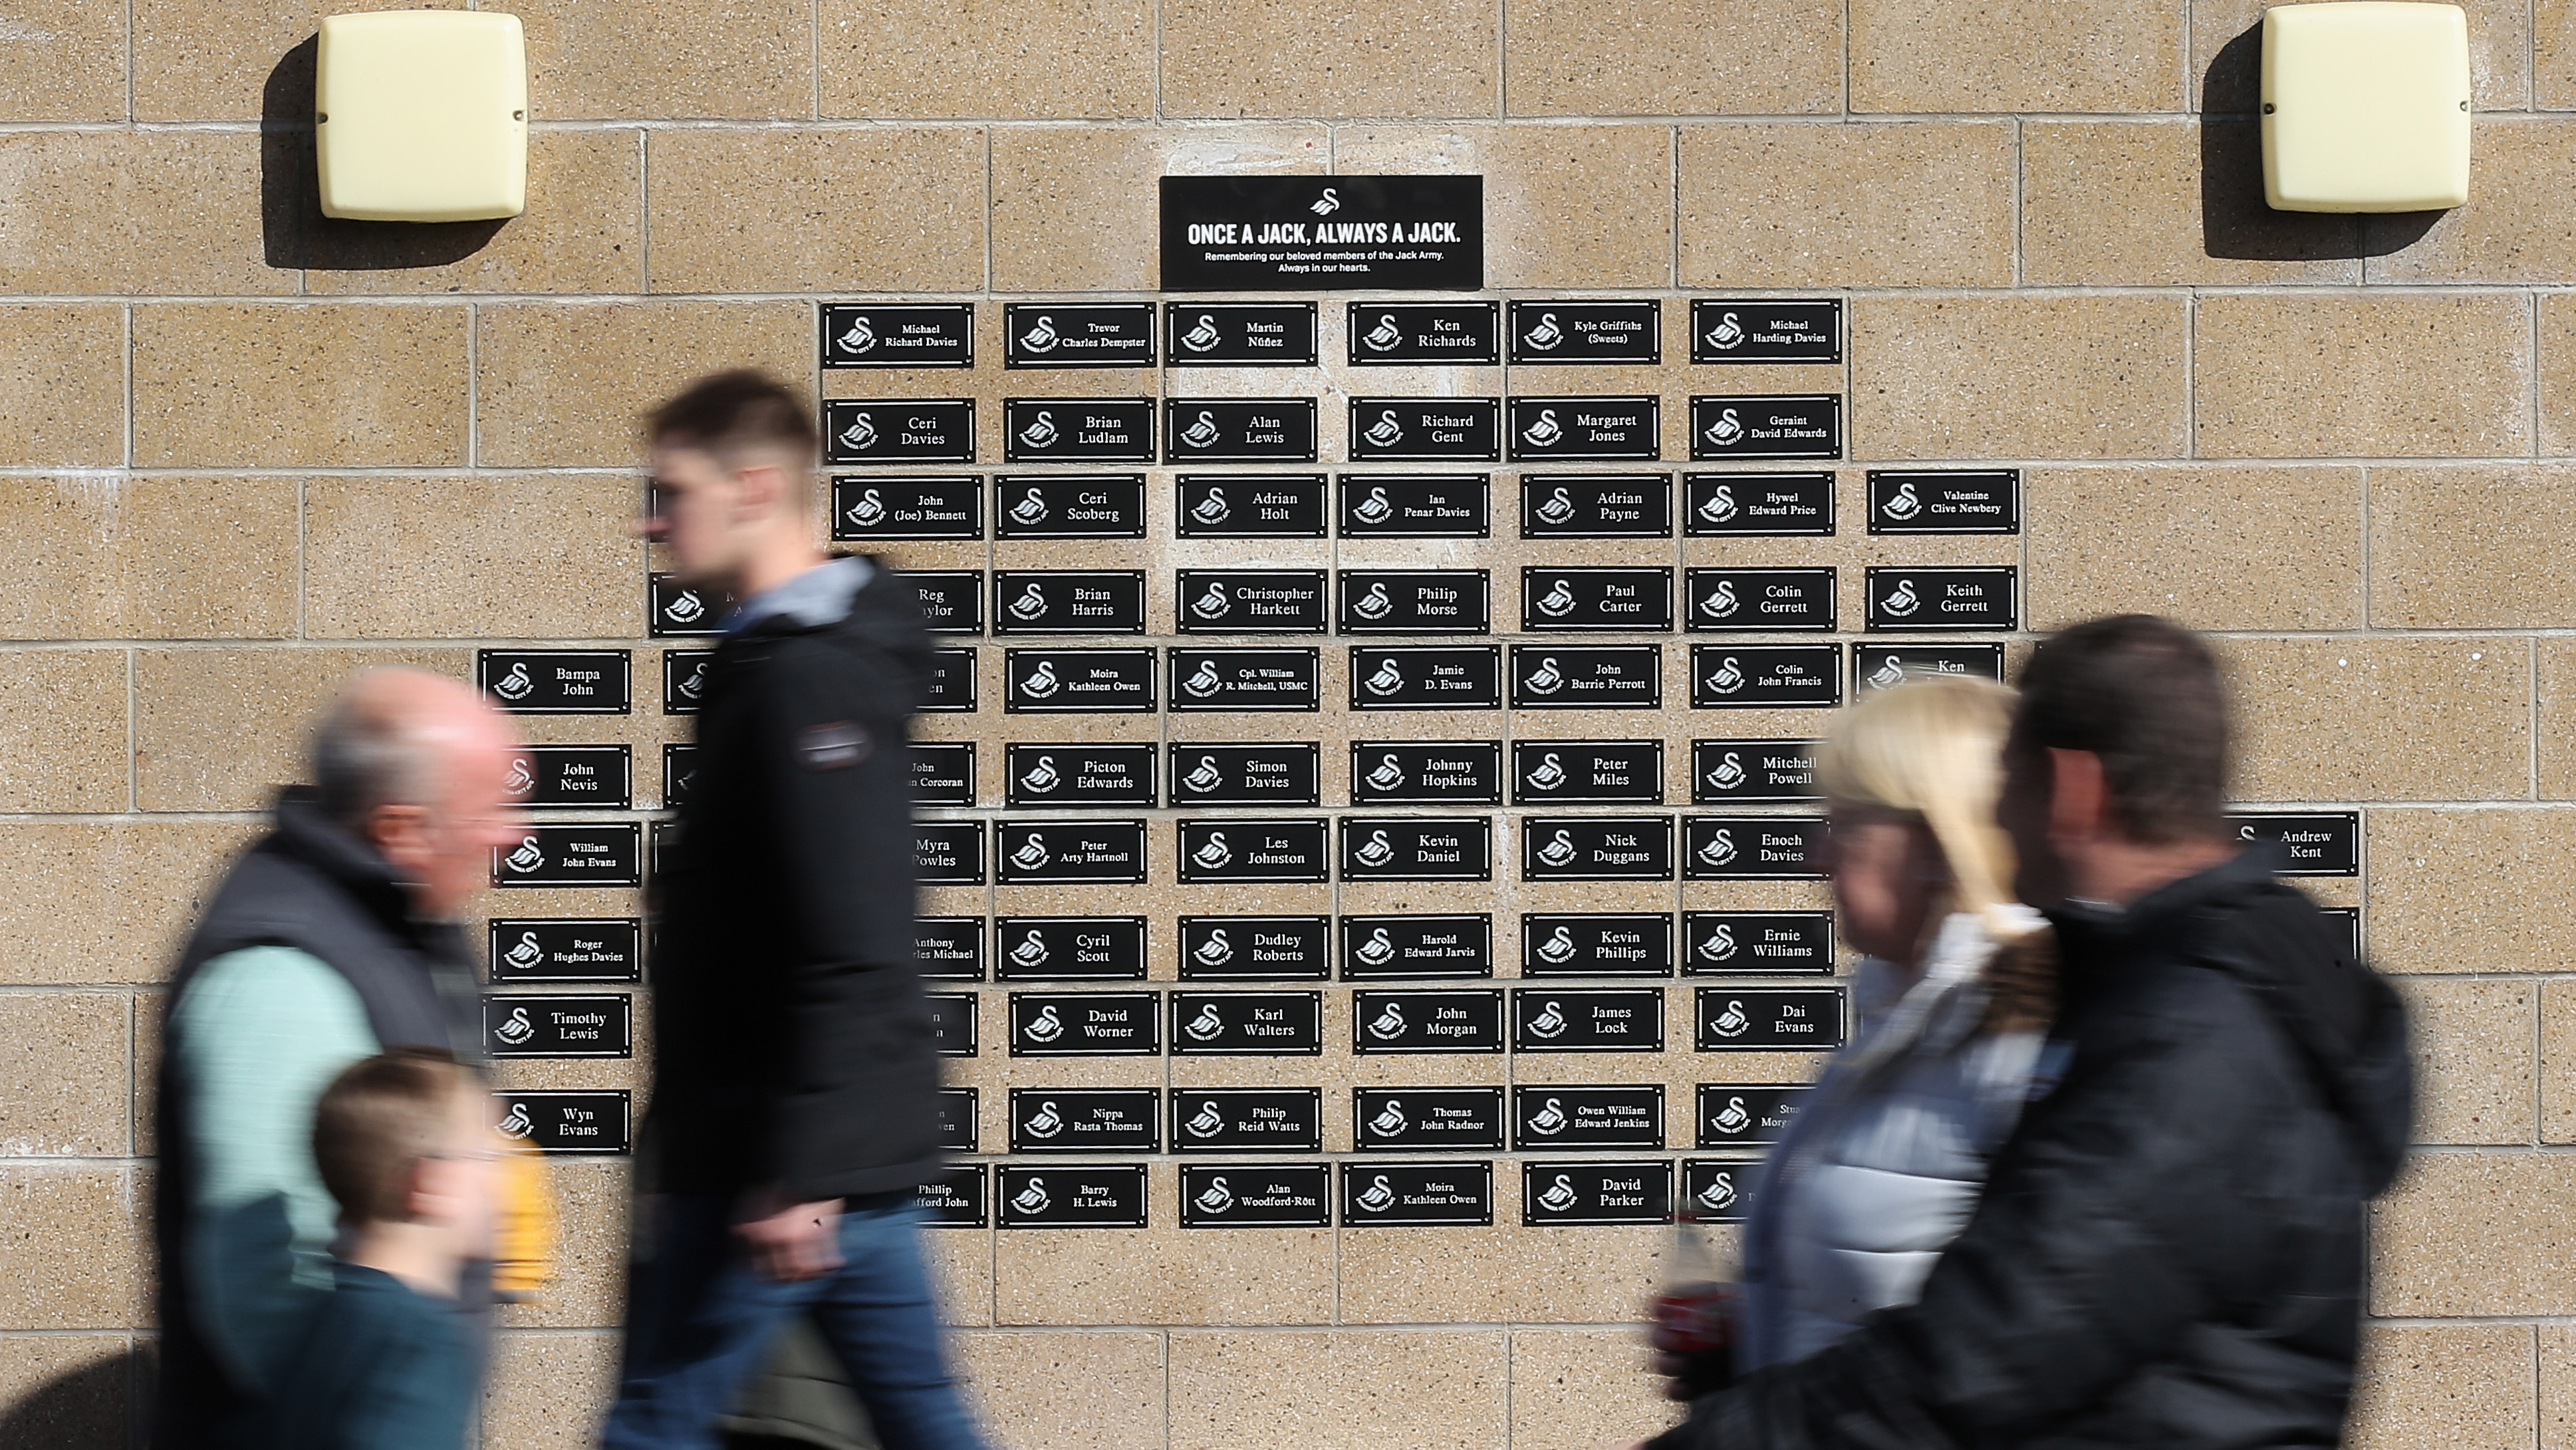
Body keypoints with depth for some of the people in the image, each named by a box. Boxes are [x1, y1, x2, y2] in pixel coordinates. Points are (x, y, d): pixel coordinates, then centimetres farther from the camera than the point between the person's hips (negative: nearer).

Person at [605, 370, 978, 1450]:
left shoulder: (803, 681, -16)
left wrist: (790, 1171, -23)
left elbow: (850, 955, -23)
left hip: (786, 1161, -10)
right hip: (860, 1152, 10)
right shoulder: (811, 656, 14)